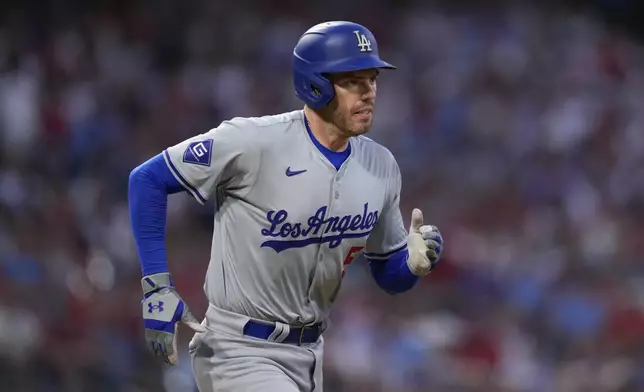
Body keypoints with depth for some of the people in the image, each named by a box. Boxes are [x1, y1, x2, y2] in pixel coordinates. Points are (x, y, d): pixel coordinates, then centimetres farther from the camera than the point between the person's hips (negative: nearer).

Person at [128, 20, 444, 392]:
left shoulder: (380, 167, 0)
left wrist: (415, 262, -13)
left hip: (309, 354, 7)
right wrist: (157, 287, -16)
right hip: (239, 350, -7)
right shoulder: (254, 141, -19)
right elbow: (148, 180, -10)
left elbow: (388, 274, 11)